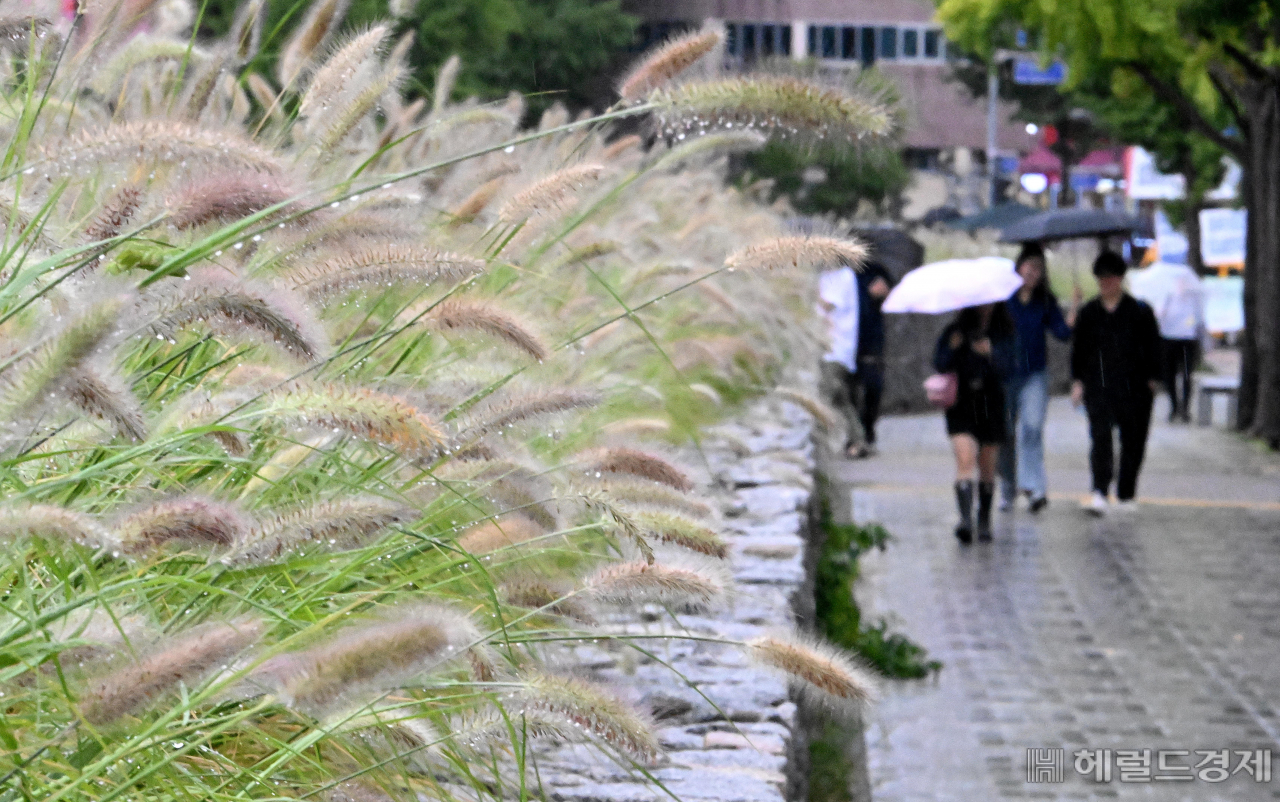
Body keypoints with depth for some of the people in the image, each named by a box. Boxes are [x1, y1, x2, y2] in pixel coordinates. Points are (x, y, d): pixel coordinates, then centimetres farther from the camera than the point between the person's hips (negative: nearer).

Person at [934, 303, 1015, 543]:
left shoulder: (1004, 332, 3)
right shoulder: (956, 331, 3)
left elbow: (1008, 363, -11)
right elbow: (939, 364, -3)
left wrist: (990, 352, -27)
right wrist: (952, 348, -18)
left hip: (992, 404, 1)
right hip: (961, 405, -1)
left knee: (987, 466, 7)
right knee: (965, 458, -17)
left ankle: (984, 520, 22)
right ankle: (965, 517, -26)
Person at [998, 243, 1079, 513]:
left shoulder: (1045, 301, 6)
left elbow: (1063, 332, -2)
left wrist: (1074, 309, -13)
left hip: (1035, 374, 0)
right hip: (1003, 374, 0)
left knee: (1032, 428, -15)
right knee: (1005, 435, 6)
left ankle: (1034, 488, -22)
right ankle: (1007, 491, 21)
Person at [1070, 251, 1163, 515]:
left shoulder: (1140, 311, 5)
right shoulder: (1088, 313, 10)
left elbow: (1152, 347, 6)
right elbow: (1078, 349, 14)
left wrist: (1152, 379, -1)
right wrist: (1077, 381, 6)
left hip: (1133, 385, 0)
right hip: (1098, 386, 0)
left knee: (1132, 439, 5)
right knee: (1100, 434, -15)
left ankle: (1125, 494, 17)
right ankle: (1099, 491, -22)